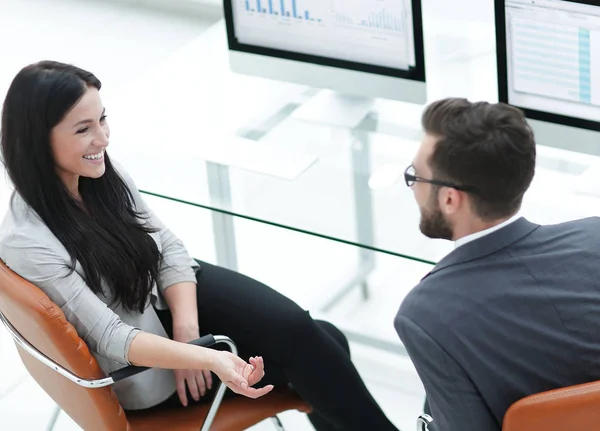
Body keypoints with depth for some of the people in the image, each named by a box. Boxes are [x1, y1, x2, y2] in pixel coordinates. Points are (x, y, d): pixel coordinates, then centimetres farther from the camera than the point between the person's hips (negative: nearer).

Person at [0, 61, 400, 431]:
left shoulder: (104, 175, -6)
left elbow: (170, 249, 0)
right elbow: (110, 336, -28)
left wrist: (187, 333, -16)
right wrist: (207, 358, -39)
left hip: (172, 296, 6)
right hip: (148, 372, -6)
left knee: (327, 340, -11)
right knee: (308, 352, -15)